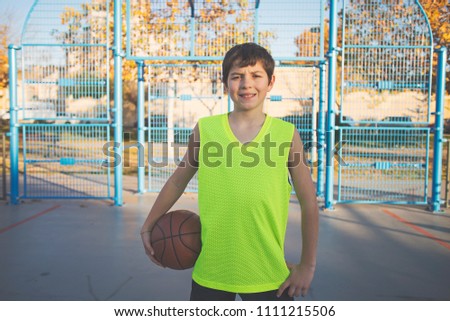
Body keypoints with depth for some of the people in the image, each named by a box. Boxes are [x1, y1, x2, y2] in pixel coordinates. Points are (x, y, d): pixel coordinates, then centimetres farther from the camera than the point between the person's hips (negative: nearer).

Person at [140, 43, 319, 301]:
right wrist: (149, 226, 14)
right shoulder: (205, 129, -4)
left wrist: (307, 265, 3)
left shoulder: (287, 134, -6)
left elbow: (309, 203, 1)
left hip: (269, 274, 0)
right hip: (210, 271, 1)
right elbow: (177, 182, 9)